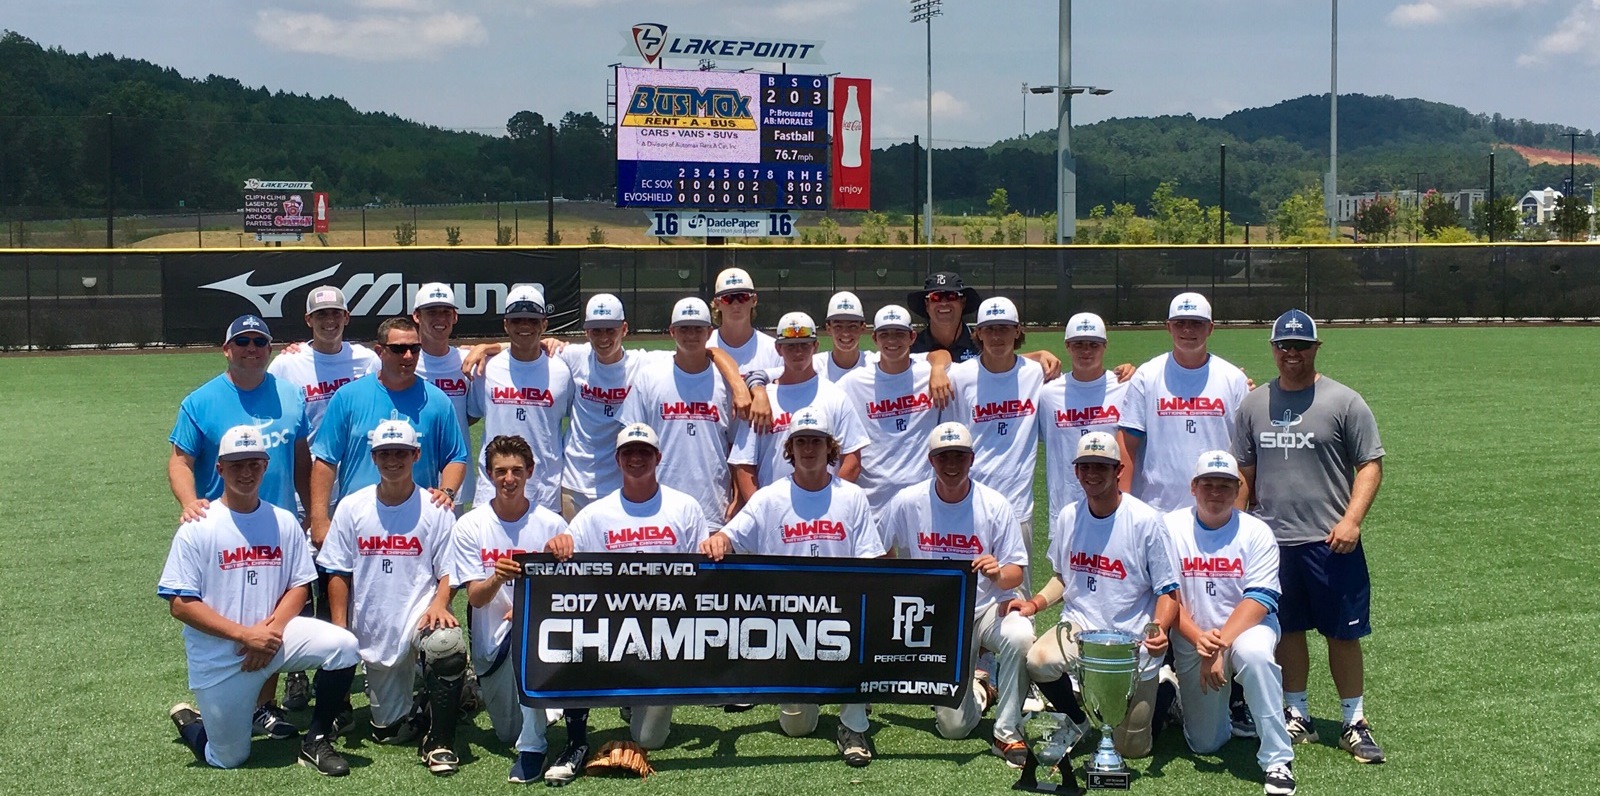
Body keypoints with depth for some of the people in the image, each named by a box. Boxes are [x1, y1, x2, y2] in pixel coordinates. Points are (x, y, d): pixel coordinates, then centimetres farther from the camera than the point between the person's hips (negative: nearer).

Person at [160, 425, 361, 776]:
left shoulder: (284, 522, 1)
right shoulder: (197, 528, -10)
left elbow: (298, 586, 4)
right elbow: (180, 604, -13)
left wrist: (272, 629, -15)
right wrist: (245, 634, -20)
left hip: (273, 635, 3)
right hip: (218, 659, -3)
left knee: (342, 645, -22)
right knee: (229, 758, 5)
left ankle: (316, 741, -4)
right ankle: (188, 721, 39)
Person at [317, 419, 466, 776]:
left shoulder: (435, 510, -2)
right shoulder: (351, 507, 3)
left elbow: (448, 572, -2)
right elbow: (338, 574, 4)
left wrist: (439, 604, -22)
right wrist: (339, 632, -4)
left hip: (420, 615, -3)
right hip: (372, 631, 3)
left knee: (448, 643, -37)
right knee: (389, 731, 4)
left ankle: (440, 741, -20)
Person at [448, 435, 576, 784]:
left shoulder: (552, 524, -3)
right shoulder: (469, 526, -2)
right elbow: (475, 598, -8)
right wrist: (497, 578, -31)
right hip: (493, 643, 2)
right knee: (508, 733, -1)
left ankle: (532, 747, -29)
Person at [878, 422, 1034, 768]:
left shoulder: (994, 504, -8)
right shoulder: (907, 502, -6)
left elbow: (1016, 572, -8)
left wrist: (998, 574, -30)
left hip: (987, 609, -1)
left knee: (1019, 635, -37)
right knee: (954, 726, -3)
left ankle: (1007, 732, -16)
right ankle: (974, 688, 35)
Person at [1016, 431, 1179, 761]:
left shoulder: (1146, 520, -11)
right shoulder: (1067, 517, 3)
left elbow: (1168, 591, -8)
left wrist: (1159, 630, -27)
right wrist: (1035, 603, 0)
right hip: (1079, 627, 3)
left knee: (1131, 748, 0)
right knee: (1038, 660, -31)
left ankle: (1153, 694, 34)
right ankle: (1079, 721, 2)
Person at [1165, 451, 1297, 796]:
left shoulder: (1256, 532, -9)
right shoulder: (1171, 528, -6)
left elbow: (1259, 601, -17)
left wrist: (1220, 645, -28)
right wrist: (1198, 639, -25)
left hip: (1247, 626, -2)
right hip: (1191, 641, 2)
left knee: (1253, 654, -39)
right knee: (1204, 744, 5)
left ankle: (1278, 761, -28)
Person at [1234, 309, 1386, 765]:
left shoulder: (1343, 402, -1)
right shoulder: (1254, 405, 10)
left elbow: (1370, 465, -3)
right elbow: (1244, 471, 15)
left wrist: (1351, 520, -15)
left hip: (1330, 541, -3)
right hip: (1271, 540, 3)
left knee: (1343, 634, 3)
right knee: (1287, 630, 12)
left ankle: (1354, 723, 17)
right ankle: (1297, 717, 25)